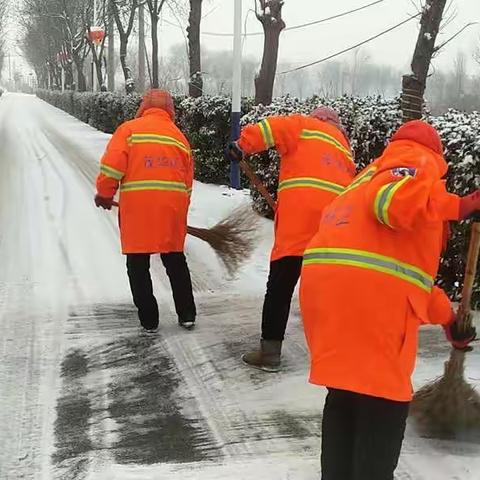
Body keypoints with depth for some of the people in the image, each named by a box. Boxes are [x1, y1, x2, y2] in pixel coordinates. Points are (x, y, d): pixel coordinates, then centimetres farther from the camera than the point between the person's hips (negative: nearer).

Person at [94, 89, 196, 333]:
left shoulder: (129, 129, 2)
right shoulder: (180, 137, 14)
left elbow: (112, 165, -9)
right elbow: (187, 183, 14)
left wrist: (104, 193, 6)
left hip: (137, 206, -3)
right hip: (172, 208, 4)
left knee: (138, 264, 8)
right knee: (175, 260, 17)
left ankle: (148, 320, 12)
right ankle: (187, 314, 20)